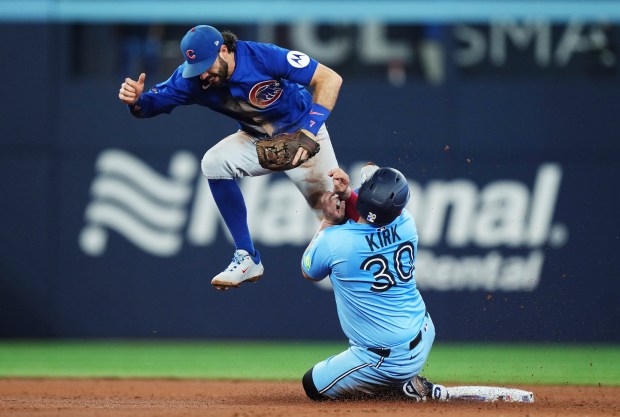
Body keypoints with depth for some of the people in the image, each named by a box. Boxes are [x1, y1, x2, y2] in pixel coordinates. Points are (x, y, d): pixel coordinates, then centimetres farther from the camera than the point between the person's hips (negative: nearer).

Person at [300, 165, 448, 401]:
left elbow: (308, 272, 2)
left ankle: (402, 387, 2)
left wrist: (328, 221, 0)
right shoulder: (406, 225, -9)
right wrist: (346, 193, 0)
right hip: (424, 338, 6)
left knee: (313, 386, 12)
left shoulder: (334, 240, -23)